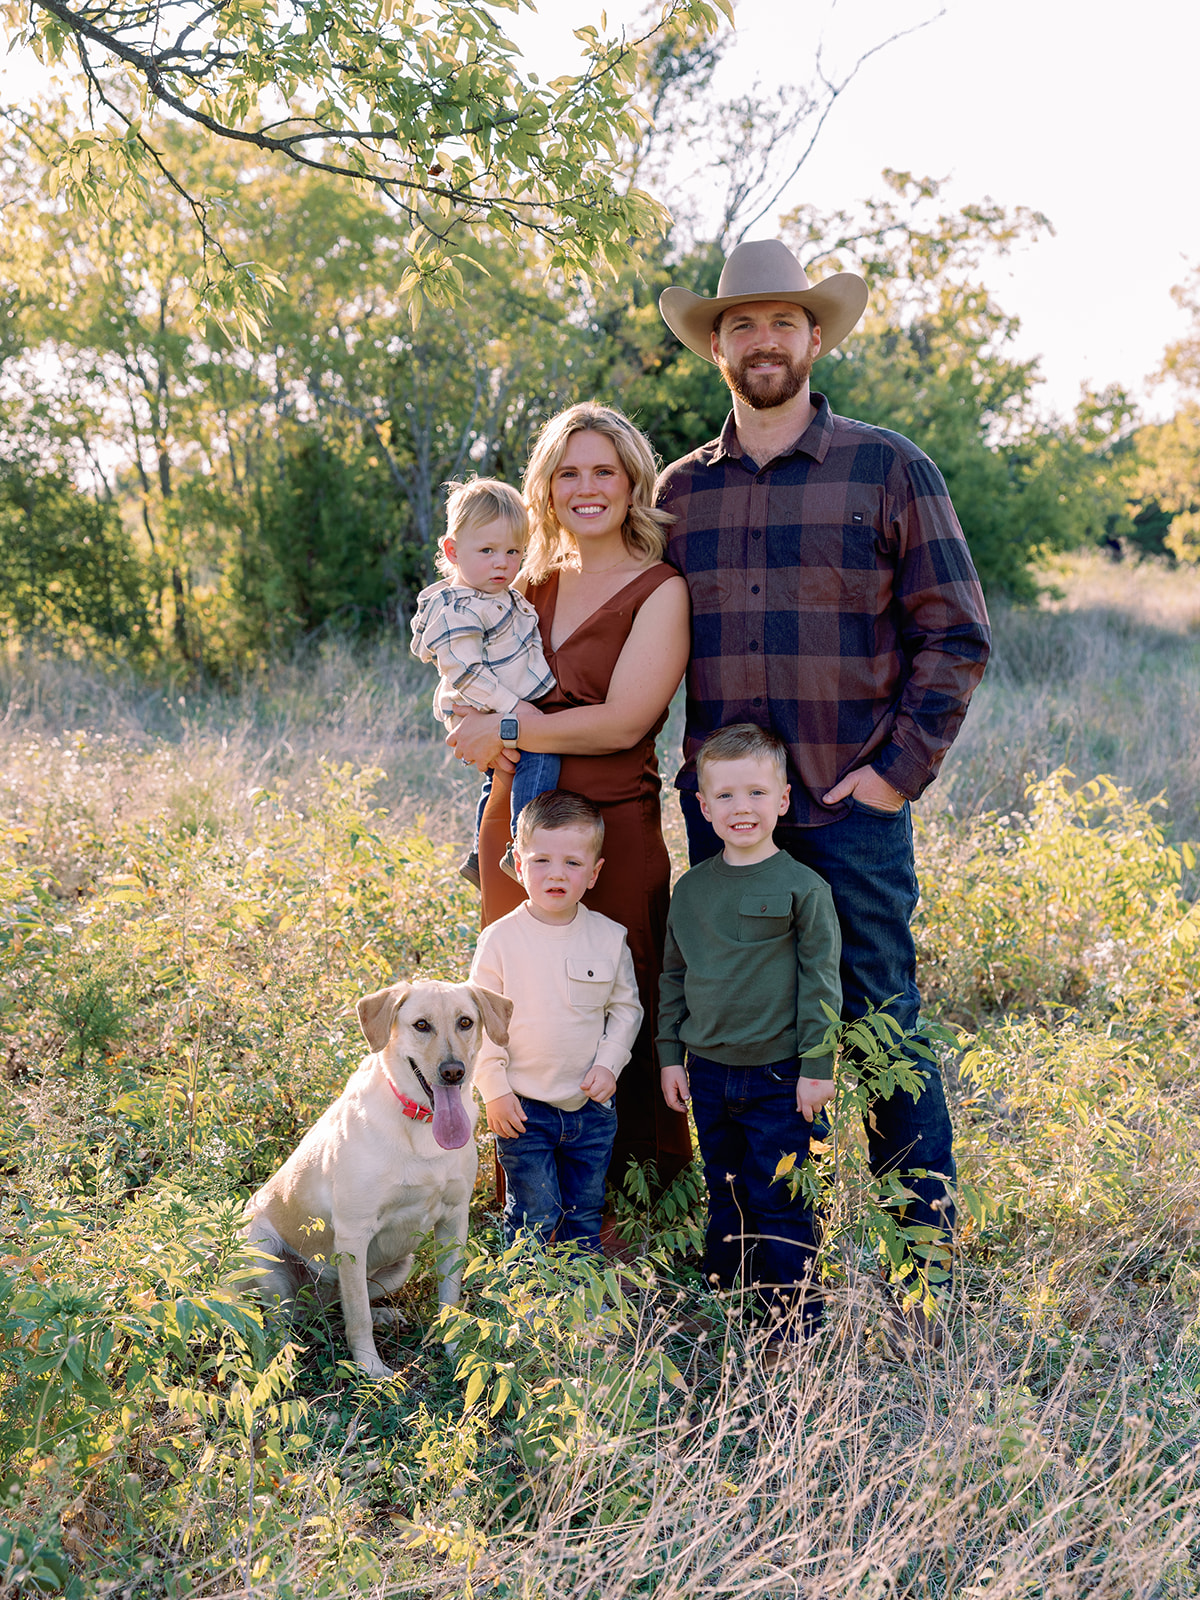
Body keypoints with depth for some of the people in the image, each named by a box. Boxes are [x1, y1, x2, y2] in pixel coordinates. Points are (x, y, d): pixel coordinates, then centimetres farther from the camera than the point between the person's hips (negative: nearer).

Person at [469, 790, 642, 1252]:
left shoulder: (610, 937, -3)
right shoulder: (500, 940, -10)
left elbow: (626, 1007, 7)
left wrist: (608, 1063, -6)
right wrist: (495, 1089, -8)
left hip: (592, 1108, 3)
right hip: (523, 1109, -3)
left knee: (584, 1212, 15)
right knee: (532, 1214, 1)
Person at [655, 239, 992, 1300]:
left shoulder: (888, 469, 2)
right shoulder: (680, 492, 11)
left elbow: (955, 635, 1)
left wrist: (900, 767, -8)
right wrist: (690, 775, 6)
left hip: (852, 808, -3)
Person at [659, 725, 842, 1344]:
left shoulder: (802, 887, -9)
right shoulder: (691, 889, 5)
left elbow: (821, 980, -7)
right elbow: (673, 974, 13)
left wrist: (817, 1066, -8)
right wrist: (670, 1055, 10)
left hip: (779, 1076, -4)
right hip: (708, 1072, 5)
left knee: (778, 1202, 1)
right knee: (724, 1199, 16)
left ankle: (797, 1325, 14)